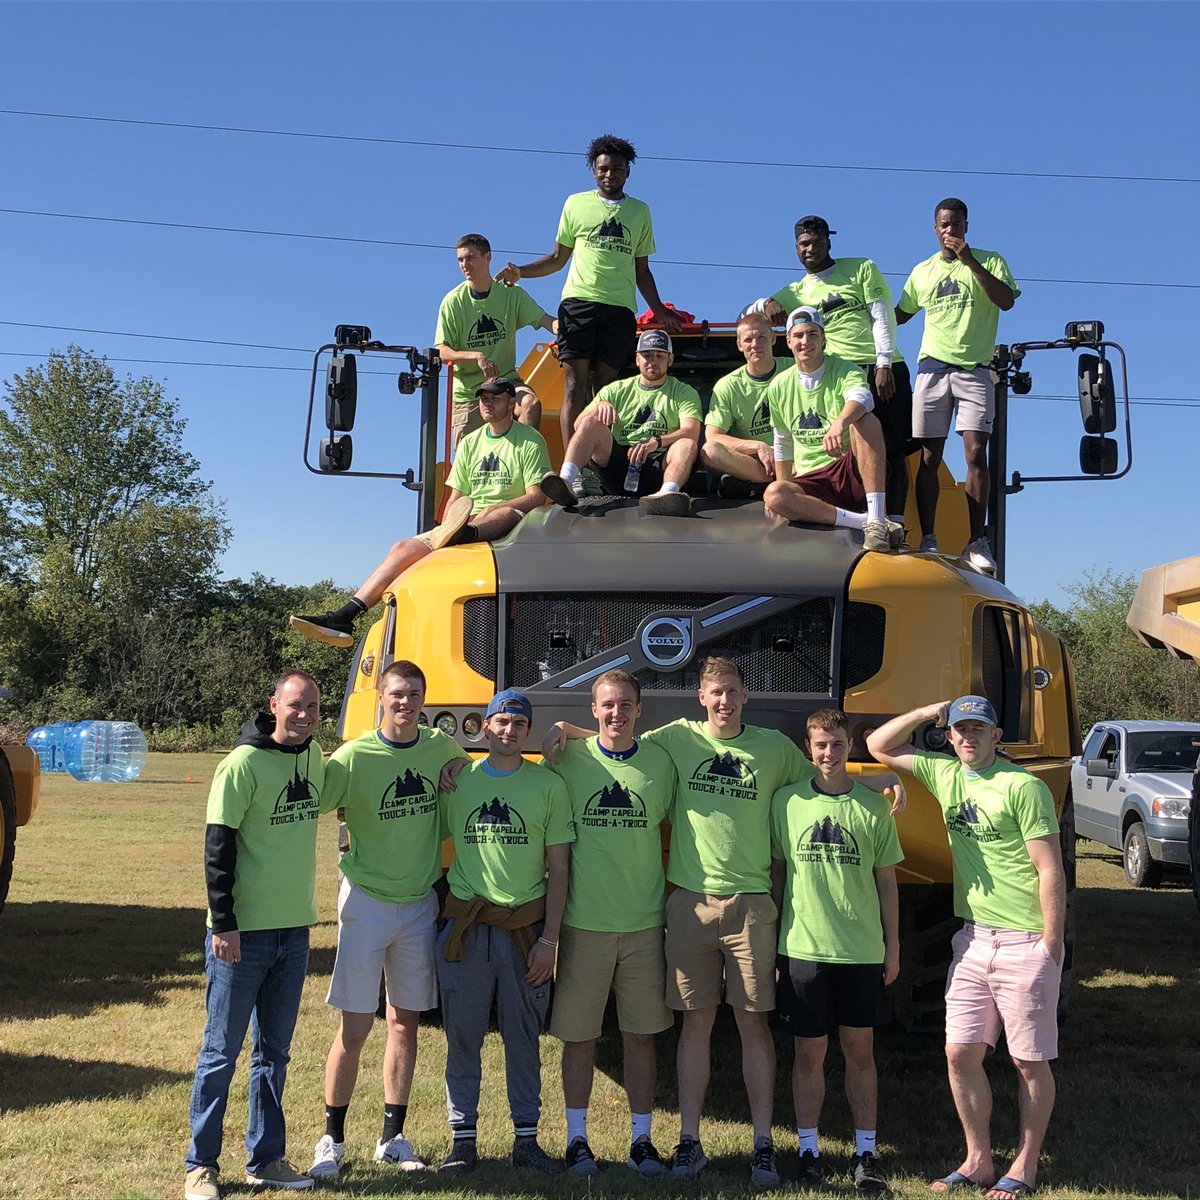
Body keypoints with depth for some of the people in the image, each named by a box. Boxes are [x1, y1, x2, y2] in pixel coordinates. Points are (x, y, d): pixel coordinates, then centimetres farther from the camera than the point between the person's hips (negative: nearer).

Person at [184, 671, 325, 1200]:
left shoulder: (314, 757, 6)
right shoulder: (244, 763, -14)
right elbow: (218, 846, -15)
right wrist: (223, 924, -17)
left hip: (293, 930, 6)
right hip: (243, 934, -6)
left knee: (274, 1051, 14)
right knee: (222, 1051, 3)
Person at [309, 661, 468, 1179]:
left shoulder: (441, 748, 0)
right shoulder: (354, 757, -13)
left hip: (420, 903, 4)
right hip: (366, 902, -4)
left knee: (405, 1021, 11)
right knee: (354, 1028, -1)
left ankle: (392, 1137, 24)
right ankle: (332, 1140, 15)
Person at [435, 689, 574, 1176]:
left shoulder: (548, 785, 3)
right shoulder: (457, 782, 5)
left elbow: (558, 868, 3)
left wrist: (548, 938, -2)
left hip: (526, 929, 0)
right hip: (467, 929, 0)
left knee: (524, 1039, 8)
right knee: (462, 1038, 5)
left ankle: (526, 1138, 19)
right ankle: (463, 1139, 16)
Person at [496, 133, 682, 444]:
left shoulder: (640, 211, 18)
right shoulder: (576, 204, 14)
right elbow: (558, 258, 17)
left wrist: (660, 312, 13)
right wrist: (520, 272, 2)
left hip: (620, 308, 1)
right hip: (578, 301, -1)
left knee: (606, 386, -5)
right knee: (574, 385, -10)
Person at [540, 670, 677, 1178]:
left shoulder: (659, 762, 2)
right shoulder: (568, 760, -3)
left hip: (644, 925, 1)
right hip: (584, 923, -1)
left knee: (640, 1036, 8)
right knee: (579, 1035, 7)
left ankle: (641, 1138, 21)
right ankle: (577, 1136, 21)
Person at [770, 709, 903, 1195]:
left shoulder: (873, 806, 2)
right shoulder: (786, 801, 0)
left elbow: (886, 881, 8)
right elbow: (776, 871, 6)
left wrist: (893, 946, 6)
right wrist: (771, 936, 5)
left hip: (862, 951, 1)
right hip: (803, 949, -1)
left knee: (860, 1051, 8)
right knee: (809, 1052, 7)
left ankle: (865, 1153, 18)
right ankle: (808, 1150, 19)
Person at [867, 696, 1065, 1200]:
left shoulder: (1024, 787, -11)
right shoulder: (945, 775, 8)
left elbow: (1051, 871, -13)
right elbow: (879, 746, 16)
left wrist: (1050, 947, -15)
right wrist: (929, 712, 3)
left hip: (1026, 944, -6)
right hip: (974, 938, 6)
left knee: (1030, 1062, 5)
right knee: (961, 1053, 7)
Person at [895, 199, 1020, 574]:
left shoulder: (989, 261, 7)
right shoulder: (923, 271, 19)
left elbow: (1006, 300, -10)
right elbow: (900, 314, 31)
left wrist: (970, 261, -14)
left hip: (974, 370, -3)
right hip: (932, 369, 3)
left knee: (976, 454, -13)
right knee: (929, 458, -2)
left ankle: (977, 543, -12)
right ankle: (928, 540, -1)